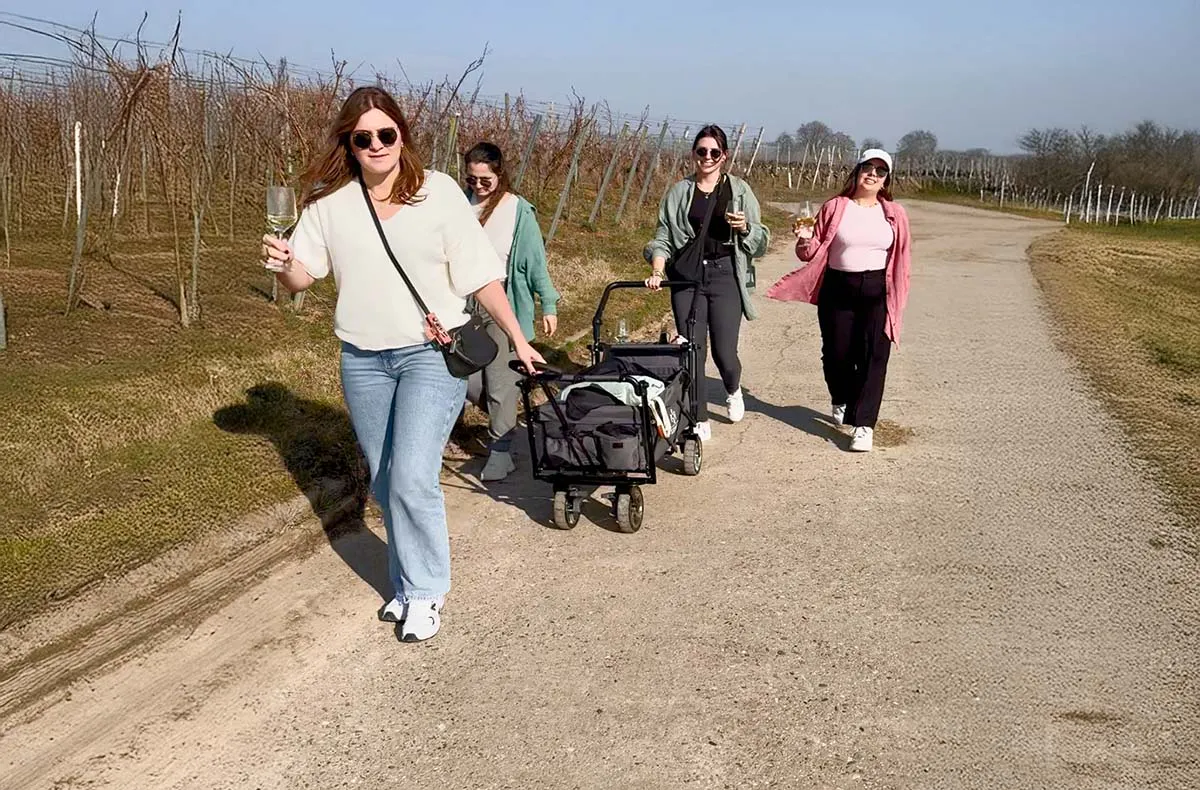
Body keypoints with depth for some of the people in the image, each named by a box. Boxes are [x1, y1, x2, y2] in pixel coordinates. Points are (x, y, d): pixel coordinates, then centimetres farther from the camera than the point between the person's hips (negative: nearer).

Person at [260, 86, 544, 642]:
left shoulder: (438, 192, -4)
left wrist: (518, 338, -1)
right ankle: (409, 583, 29)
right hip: (363, 360, 4)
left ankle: (424, 594, 6)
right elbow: (300, 279, 4)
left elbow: (481, 276, -2)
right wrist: (281, 264, -19)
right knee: (385, 484, 11)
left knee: (412, 478, -13)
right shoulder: (330, 203, 2)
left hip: (432, 354, -4)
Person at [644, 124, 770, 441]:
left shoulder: (739, 190, 6)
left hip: (725, 275, -1)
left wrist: (744, 227, -13)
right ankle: (700, 422, 10)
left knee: (724, 351, -5)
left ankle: (733, 390, 31)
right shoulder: (678, 193, 8)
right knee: (691, 349, -2)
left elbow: (760, 241, 8)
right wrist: (657, 271, -9)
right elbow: (663, 238, 7)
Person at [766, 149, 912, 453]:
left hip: (877, 293, 0)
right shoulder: (834, 208, 1)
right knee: (837, 354, 9)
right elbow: (812, 253, 4)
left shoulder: (894, 214, 4)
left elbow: (901, 259, 7)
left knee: (873, 357, -8)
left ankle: (864, 425, -6)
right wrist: (805, 240, -18)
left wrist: (896, 299, 2)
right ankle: (842, 402, 39)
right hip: (838, 290, 0)